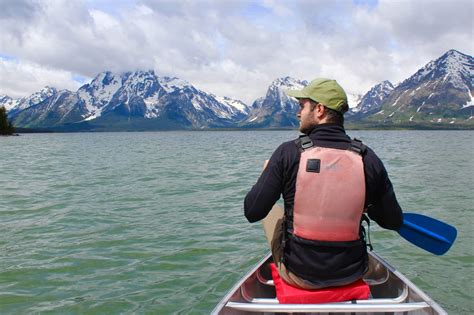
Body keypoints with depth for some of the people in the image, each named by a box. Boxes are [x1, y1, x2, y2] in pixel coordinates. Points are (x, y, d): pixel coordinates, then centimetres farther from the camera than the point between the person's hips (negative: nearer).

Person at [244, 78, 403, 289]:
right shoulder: (367, 158, -10)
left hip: (298, 275, -2)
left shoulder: (288, 152, -17)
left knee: (272, 213, 25)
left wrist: (268, 172, 4)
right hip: (351, 275, 3)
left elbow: (252, 213, -14)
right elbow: (394, 222, -3)